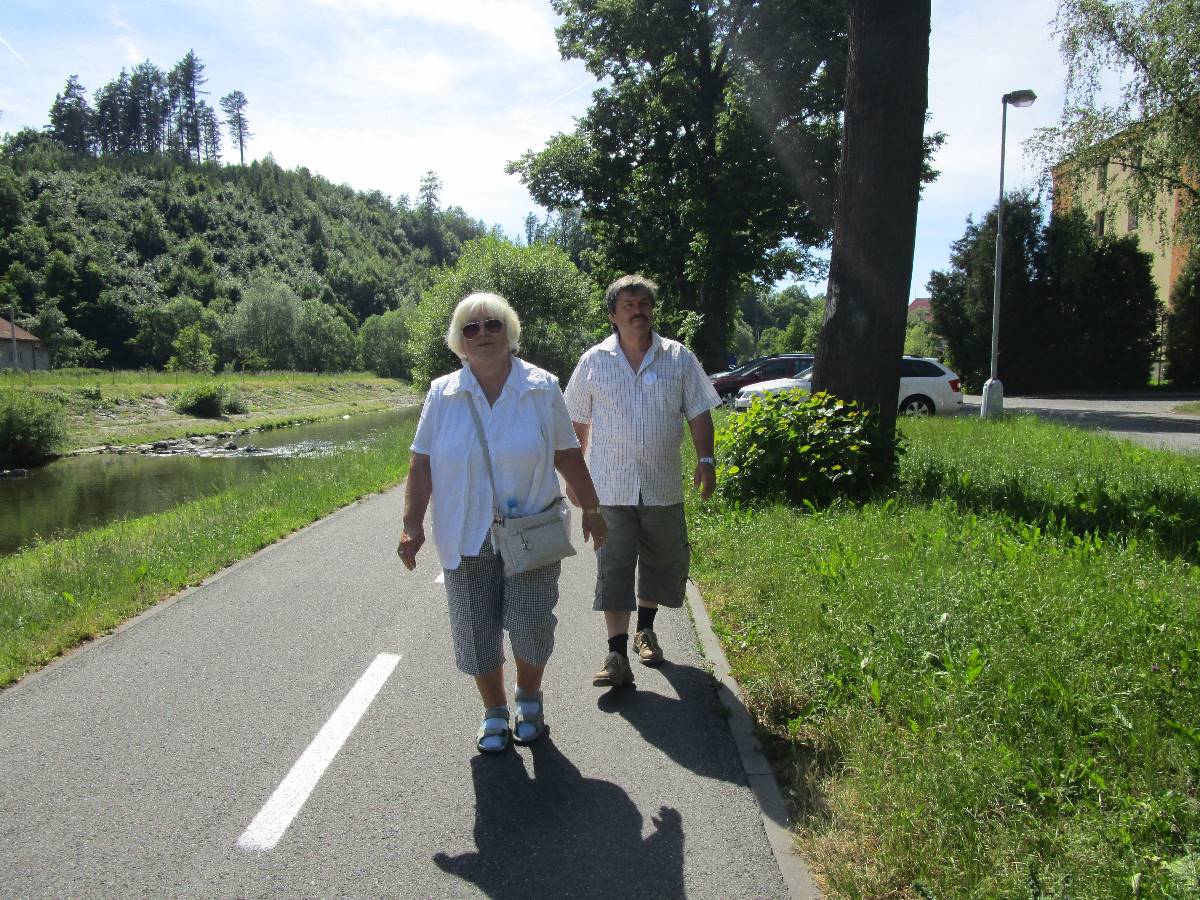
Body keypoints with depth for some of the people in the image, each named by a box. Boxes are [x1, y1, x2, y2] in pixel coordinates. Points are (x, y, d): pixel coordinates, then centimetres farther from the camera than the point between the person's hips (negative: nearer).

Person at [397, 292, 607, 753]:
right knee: (476, 630, 7)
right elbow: (422, 464, 0)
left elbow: (568, 456, 4)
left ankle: (529, 698, 32)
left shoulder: (542, 388, -2)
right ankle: (494, 712, 29)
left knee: (531, 626, 3)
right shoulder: (442, 394, -1)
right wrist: (412, 525, -7)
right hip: (466, 537, 1)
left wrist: (592, 510, 6)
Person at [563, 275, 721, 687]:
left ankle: (645, 630, 37)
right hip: (611, 486, -1)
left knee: (663, 561, 14)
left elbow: (699, 413, 4)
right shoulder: (594, 361, 1)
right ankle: (617, 655, 1)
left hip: (663, 485, 2)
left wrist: (705, 460, -7)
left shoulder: (679, 358, 2)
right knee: (613, 568, -4)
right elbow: (577, 424, 7)